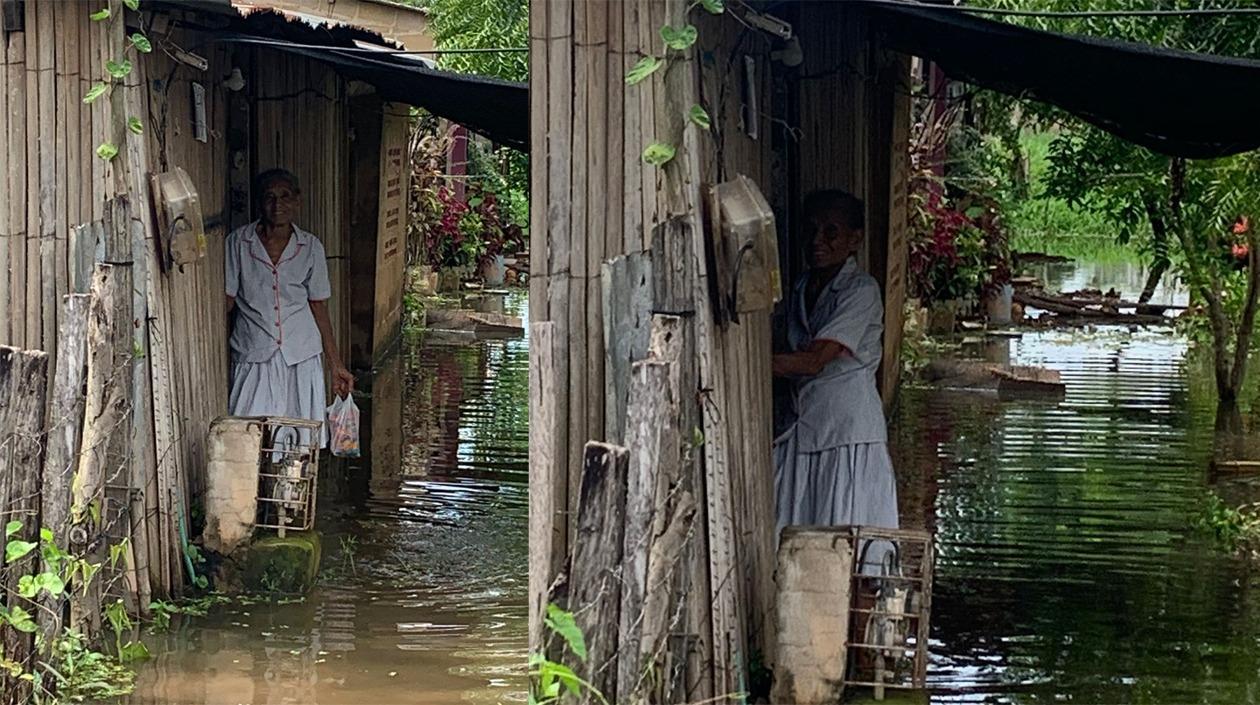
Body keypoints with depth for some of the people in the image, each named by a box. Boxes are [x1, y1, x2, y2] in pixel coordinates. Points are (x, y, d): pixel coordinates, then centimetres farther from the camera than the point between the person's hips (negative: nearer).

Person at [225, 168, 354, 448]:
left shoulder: (310, 247, 4)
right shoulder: (238, 242, -1)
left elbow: (318, 307, 9)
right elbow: (227, 299, 1)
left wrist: (335, 364, 8)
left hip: (301, 356, 2)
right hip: (254, 356, -1)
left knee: (301, 441, 0)